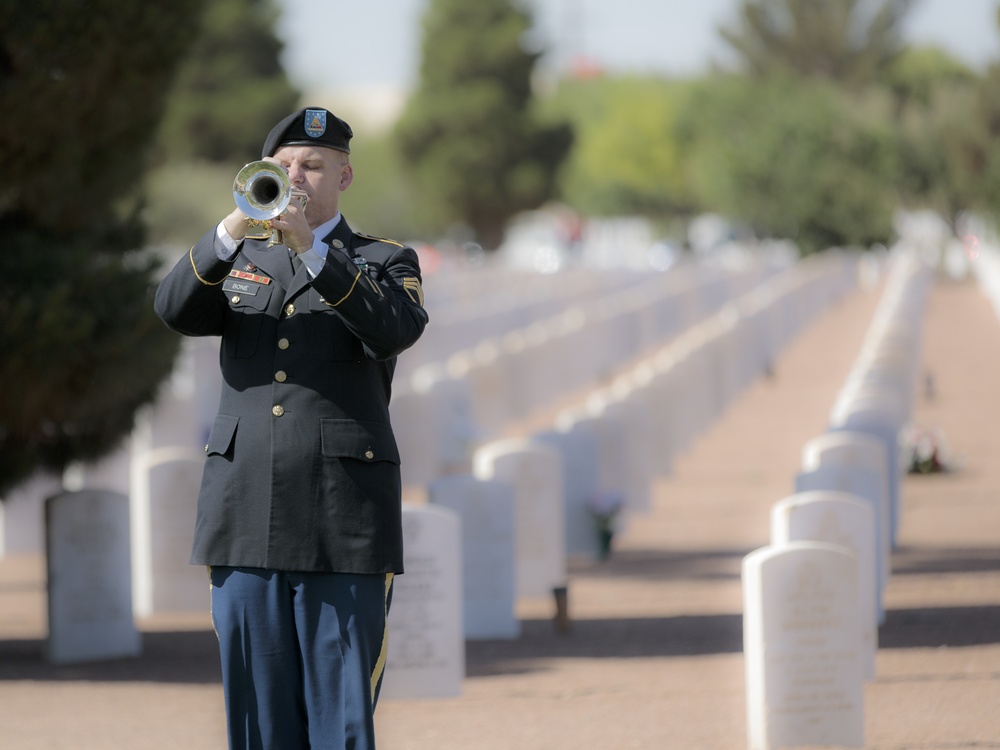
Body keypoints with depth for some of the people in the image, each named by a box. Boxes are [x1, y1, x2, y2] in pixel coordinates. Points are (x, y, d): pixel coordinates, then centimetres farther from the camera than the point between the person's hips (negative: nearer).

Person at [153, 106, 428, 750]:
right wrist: (234, 230, -17)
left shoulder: (385, 262, 11)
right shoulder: (237, 262, 19)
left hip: (343, 520, -3)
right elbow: (176, 310, -1)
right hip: (248, 517, 3)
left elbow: (396, 330, -12)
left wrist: (312, 249, -21)